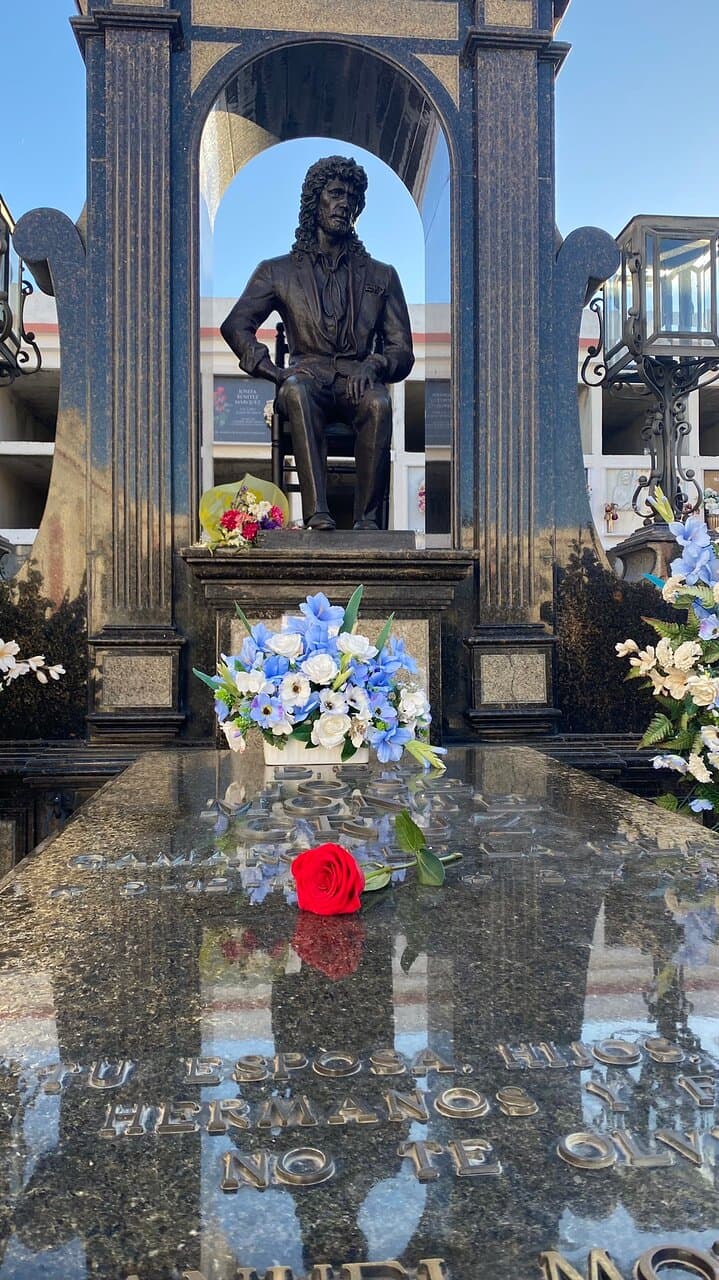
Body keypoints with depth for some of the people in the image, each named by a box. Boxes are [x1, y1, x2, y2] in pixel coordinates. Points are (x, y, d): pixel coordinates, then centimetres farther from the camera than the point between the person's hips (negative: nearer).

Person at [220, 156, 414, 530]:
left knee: (378, 403, -36)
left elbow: (403, 351, 15)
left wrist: (373, 365, -8)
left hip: (358, 382, 1)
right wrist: (274, 372, -10)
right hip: (307, 376, 0)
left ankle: (367, 519, -35)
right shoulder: (278, 271, 18)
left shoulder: (381, 276, 22)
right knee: (296, 392, -38)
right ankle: (317, 514, -45)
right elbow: (235, 325, 6)